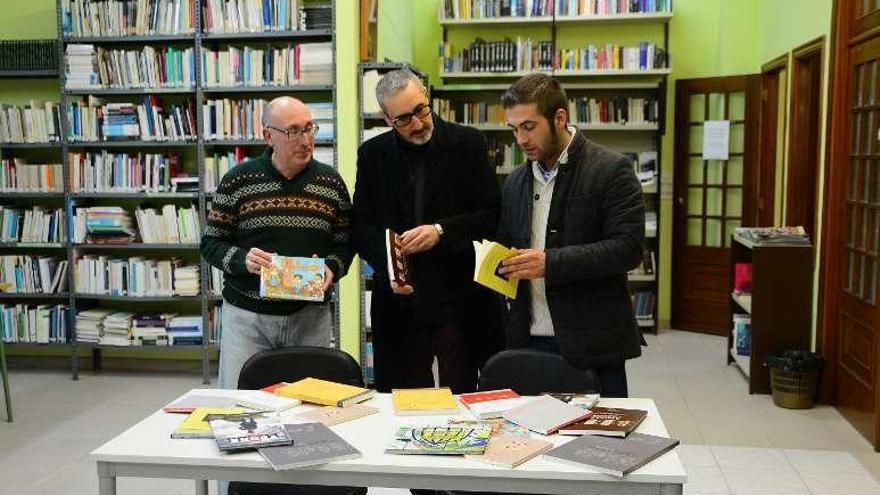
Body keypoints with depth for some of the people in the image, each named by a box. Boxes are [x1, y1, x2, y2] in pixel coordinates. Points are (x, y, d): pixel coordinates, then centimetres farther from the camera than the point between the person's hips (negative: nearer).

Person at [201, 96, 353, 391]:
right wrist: (242, 259, -17)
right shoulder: (239, 181, -2)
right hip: (246, 314, -1)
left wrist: (331, 269, -11)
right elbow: (211, 243, 2)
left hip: (310, 315, 2)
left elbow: (344, 244, 8)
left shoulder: (331, 182, 3)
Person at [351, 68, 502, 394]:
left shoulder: (468, 144, 0)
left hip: (459, 298, -2)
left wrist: (441, 230, -17)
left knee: (461, 397, 3)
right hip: (399, 301, 2)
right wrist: (388, 266, -11)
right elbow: (360, 225, 7)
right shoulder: (373, 154, 7)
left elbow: (492, 214, -2)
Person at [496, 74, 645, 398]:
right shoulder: (516, 181, 12)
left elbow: (629, 247, -14)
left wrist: (550, 263, -21)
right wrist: (499, 261, -4)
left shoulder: (610, 170, -6)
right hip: (529, 340, 5)